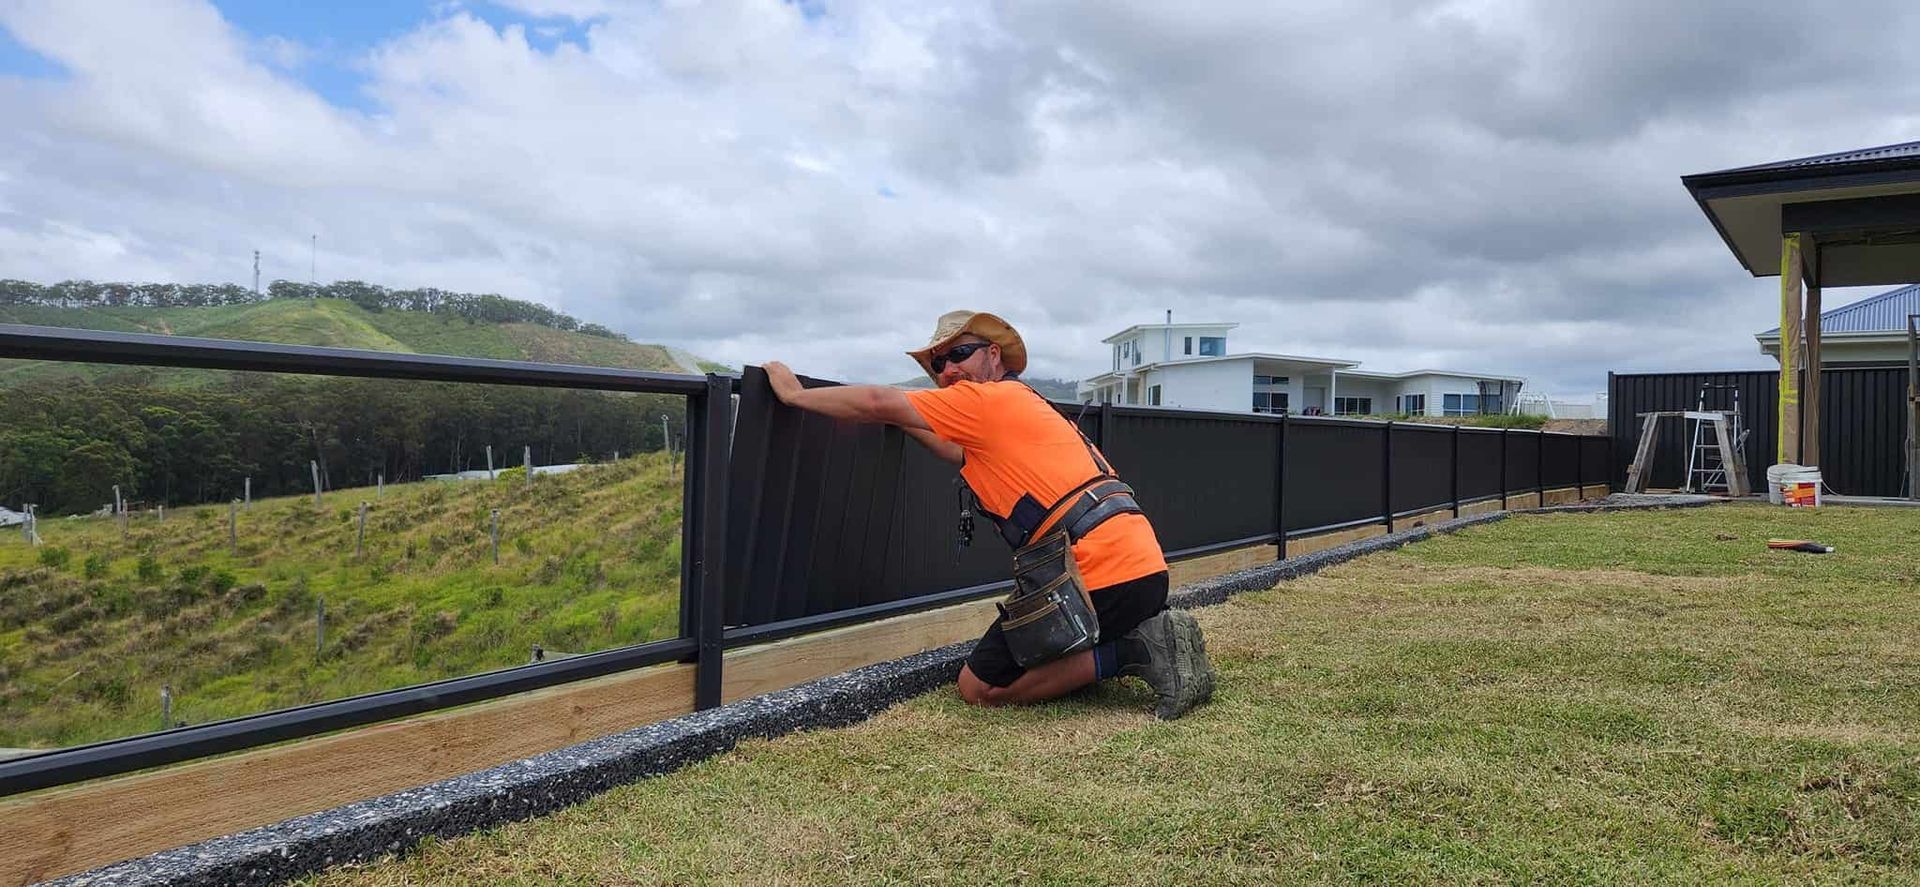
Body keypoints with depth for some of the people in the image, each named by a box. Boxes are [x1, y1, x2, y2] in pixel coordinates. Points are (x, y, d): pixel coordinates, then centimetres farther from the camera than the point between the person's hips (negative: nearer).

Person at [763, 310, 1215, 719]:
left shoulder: (990, 397, -2)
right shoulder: (1030, 405, 26)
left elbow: (878, 403, -5)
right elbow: (971, 458, 34)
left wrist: (796, 394, 6)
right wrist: (906, 422, 32)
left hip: (1097, 577, -10)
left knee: (979, 687, 2)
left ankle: (1132, 651, -7)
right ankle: (1152, 634, 8)